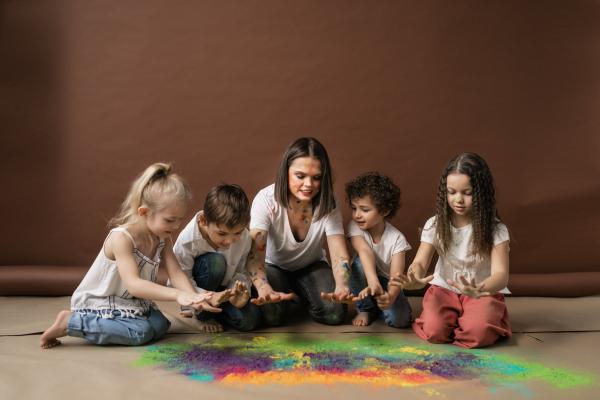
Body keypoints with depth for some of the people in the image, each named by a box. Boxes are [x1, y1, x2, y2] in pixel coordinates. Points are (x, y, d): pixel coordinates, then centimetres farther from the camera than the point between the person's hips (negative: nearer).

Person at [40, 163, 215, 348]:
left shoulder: (162, 238, -4)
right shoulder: (121, 238, -28)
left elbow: (176, 273, -13)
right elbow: (133, 284, -37)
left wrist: (193, 297, -34)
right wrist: (176, 294, -47)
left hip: (129, 302, 7)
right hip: (97, 303, -7)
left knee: (160, 325, -10)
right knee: (141, 332, -24)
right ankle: (70, 322, -14)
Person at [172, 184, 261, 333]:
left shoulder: (245, 238, -19)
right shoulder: (188, 240, -31)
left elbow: (242, 272, -11)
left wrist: (240, 290, -34)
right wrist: (209, 297, -43)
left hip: (220, 290, 4)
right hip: (194, 289, -4)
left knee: (250, 320, -19)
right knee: (215, 262, -35)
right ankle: (201, 315, -10)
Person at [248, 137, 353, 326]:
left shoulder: (328, 204, -22)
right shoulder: (266, 199, -30)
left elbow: (339, 254, -30)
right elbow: (255, 253, -39)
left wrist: (341, 286, -54)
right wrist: (263, 287, -62)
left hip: (311, 266, 2)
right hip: (274, 266, -2)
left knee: (335, 313, -21)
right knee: (272, 315, -28)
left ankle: (302, 296, 13)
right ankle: (284, 291, 9)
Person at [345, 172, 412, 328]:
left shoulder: (396, 238, -21)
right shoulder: (355, 226, -18)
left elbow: (396, 275, -30)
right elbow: (365, 251, -38)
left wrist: (391, 296, -53)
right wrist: (372, 281, -56)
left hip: (386, 282, -1)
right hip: (366, 279, 2)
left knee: (399, 319, -27)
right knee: (360, 262, -32)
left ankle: (378, 306, 7)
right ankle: (365, 308, -10)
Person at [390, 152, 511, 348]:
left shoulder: (495, 229, -15)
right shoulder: (435, 224, -8)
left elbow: (501, 274, -25)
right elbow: (420, 262, -15)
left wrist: (481, 290, -50)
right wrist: (414, 278, -42)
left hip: (482, 292, -2)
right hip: (446, 290, 2)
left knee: (479, 332, -31)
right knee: (434, 330, -25)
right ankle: (455, 321, 9)